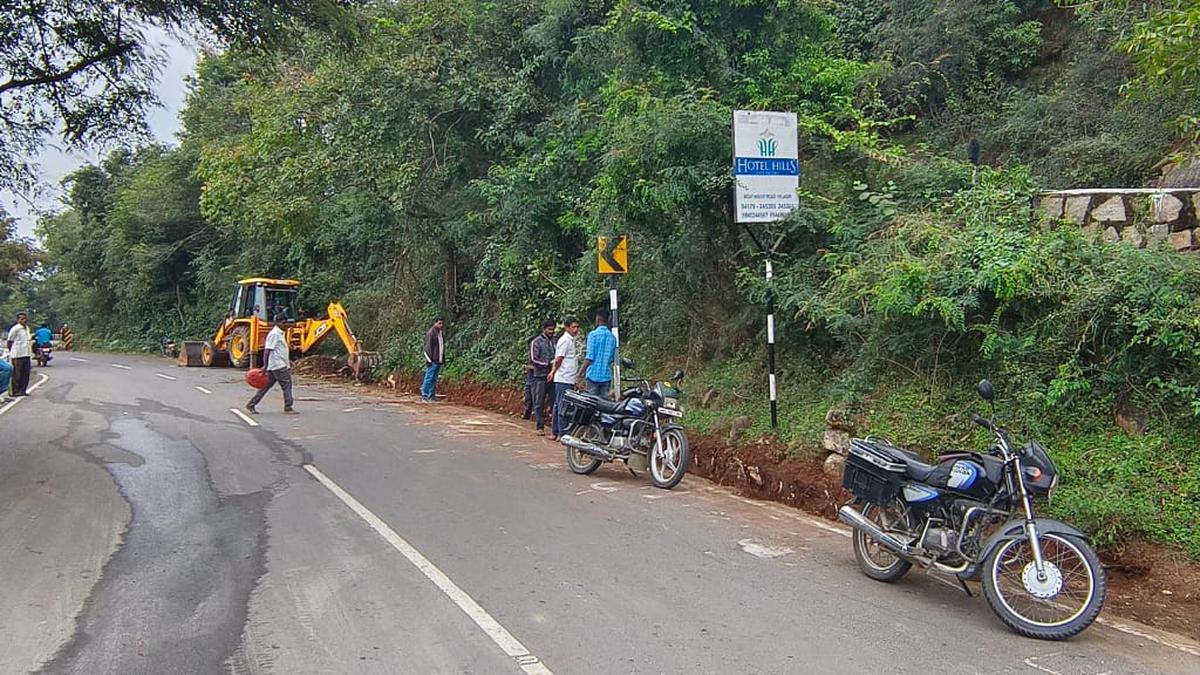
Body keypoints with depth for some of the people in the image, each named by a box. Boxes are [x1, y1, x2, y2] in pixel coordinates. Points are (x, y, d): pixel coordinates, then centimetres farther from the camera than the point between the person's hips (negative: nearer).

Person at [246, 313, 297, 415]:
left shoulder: (280, 333, 17)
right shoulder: (274, 334, -13)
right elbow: (267, 350, -17)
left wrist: (287, 360, 25)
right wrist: (265, 366, -19)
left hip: (281, 365, 10)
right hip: (278, 365, -10)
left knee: (267, 385, 12)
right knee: (287, 385, -6)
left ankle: (251, 404, 16)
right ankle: (288, 408, -3)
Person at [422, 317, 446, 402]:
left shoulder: (441, 334, 16)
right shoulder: (431, 333, -9)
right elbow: (428, 347, -13)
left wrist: (443, 359, 14)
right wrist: (429, 359, -17)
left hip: (439, 360, 8)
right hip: (433, 360, -8)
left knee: (434, 379, 10)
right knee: (429, 378, -7)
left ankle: (432, 396, 14)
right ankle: (424, 396, -3)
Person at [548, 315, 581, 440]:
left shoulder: (571, 340, 17)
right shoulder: (565, 340, -13)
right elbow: (558, 360, -13)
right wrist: (554, 372, 0)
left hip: (570, 379, 9)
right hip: (564, 379, -9)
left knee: (558, 406, 12)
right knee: (563, 407, -8)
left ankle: (555, 432, 17)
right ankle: (563, 434, -7)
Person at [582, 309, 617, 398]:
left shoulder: (593, 334, -9)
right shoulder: (613, 337, 8)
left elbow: (589, 358, -14)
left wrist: (581, 374, -9)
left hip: (593, 375, -5)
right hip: (606, 376, 5)